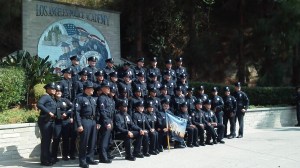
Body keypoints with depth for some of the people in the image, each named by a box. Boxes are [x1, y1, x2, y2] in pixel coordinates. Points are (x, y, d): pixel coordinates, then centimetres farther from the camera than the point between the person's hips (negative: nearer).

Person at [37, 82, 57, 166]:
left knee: (48, 140, 14)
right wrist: (49, 112, -24)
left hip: (51, 121, 9)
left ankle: (48, 158, 23)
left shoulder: (52, 98, 19)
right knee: (45, 140, -4)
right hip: (45, 121, -9)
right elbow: (39, 104, -25)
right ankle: (44, 160, 2)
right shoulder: (45, 96, -8)